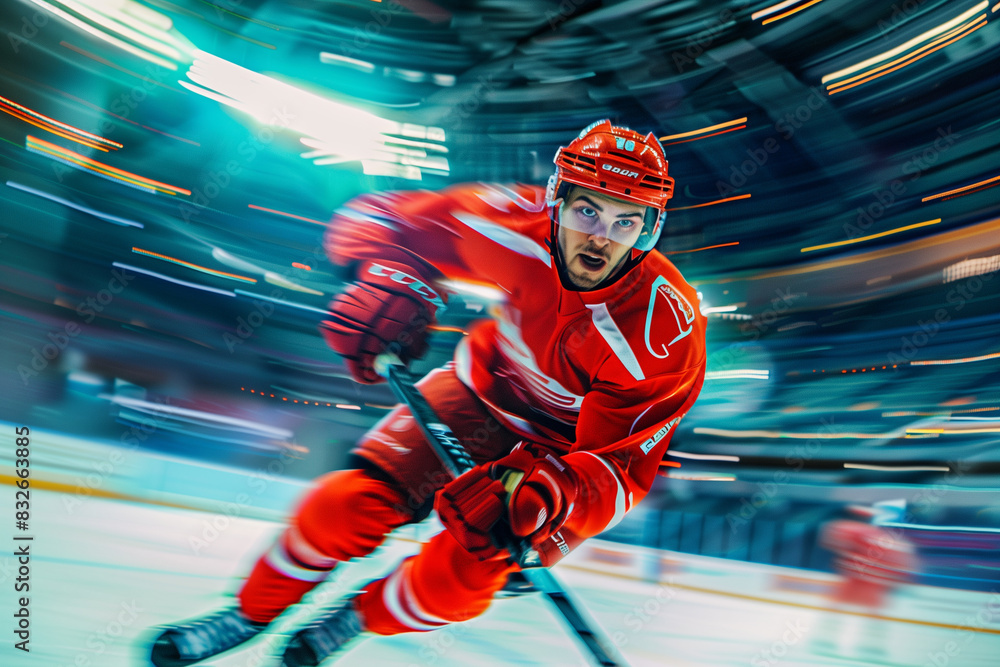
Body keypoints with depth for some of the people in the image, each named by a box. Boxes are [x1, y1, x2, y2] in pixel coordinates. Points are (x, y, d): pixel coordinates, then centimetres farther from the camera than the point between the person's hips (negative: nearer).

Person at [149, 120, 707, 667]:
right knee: (356, 500, -10)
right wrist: (387, 279, -34)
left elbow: (622, 464, -29)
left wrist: (543, 495, -47)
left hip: (569, 445, -2)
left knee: (458, 574, -17)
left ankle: (363, 617, 20)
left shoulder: (666, 333, -32)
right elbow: (384, 219, -13)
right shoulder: (517, 223, -25)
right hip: (485, 386, 2)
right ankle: (255, 610, 20)